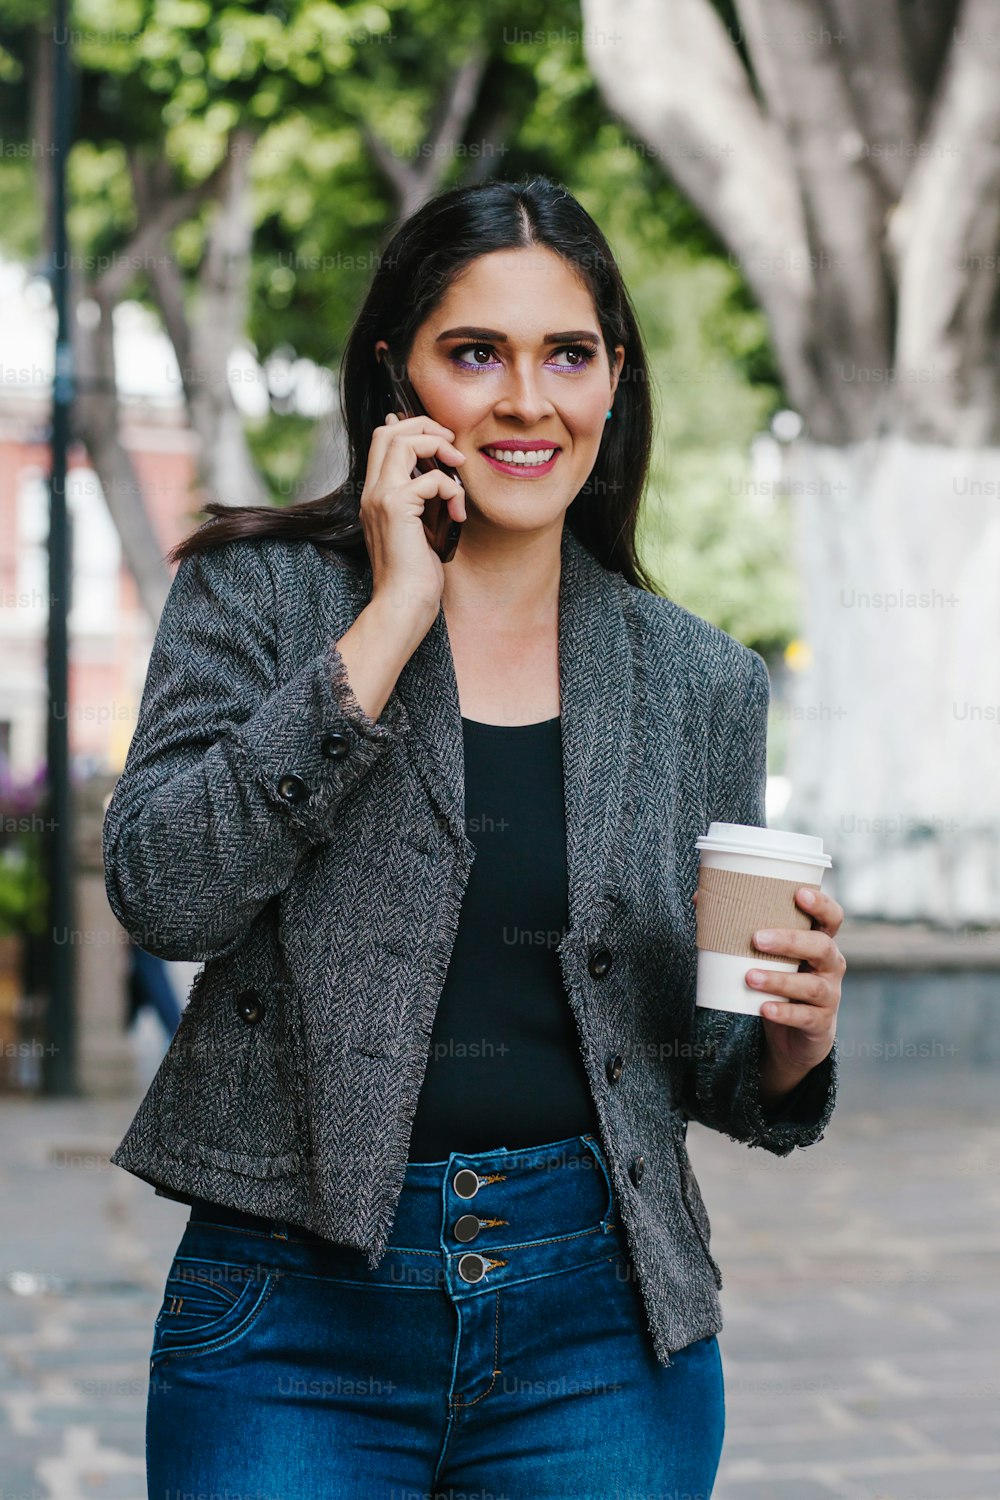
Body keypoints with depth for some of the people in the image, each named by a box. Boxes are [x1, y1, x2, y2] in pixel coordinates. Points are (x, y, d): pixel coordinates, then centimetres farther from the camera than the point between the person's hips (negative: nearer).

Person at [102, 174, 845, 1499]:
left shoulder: (704, 684, 6)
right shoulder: (259, 595, -1)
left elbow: (696, 1062, 13)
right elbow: (164, 892, -17)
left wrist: (791, 1046, -10)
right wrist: (393, 618, -16)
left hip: (598, 1321, 3)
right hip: (297, 1308, -2)